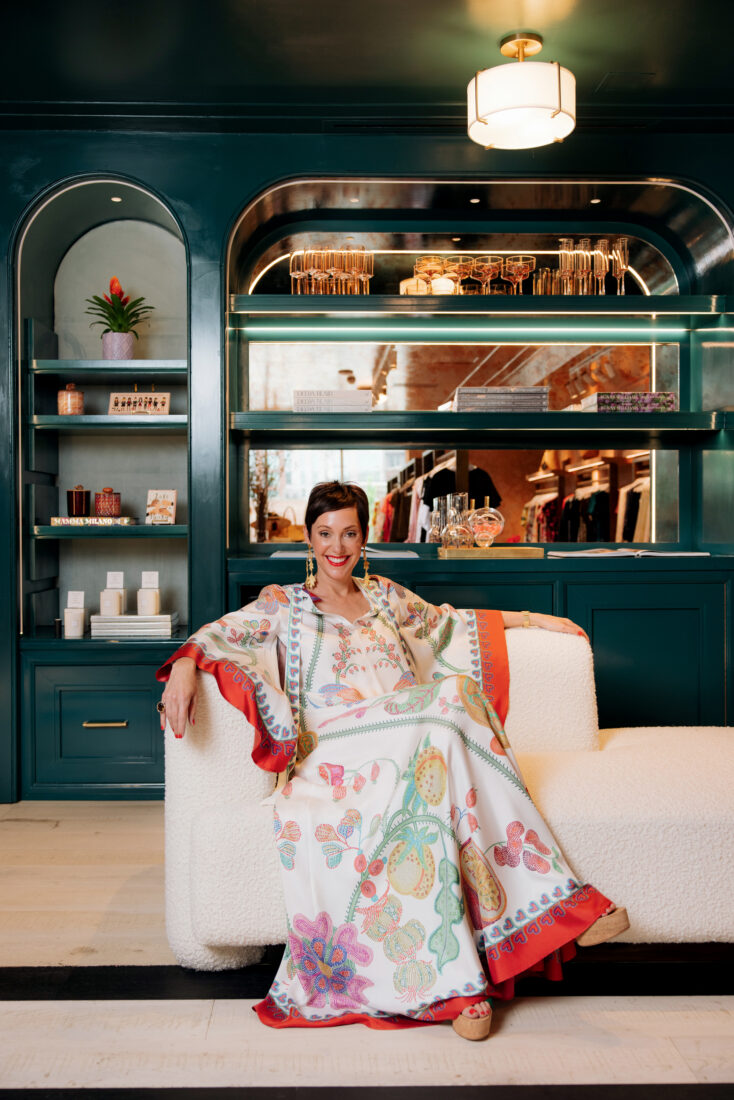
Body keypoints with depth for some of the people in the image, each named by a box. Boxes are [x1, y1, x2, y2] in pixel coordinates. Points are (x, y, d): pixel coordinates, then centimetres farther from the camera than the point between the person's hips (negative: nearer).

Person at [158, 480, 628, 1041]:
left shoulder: (384, 596, 25)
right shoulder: (285, 604, 13)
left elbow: (448, 618, 37)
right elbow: (221, 634, -2)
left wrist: (530, 618, 37)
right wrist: (185, 666, -25)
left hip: (413, 739, 4)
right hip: (336, 753, -3)